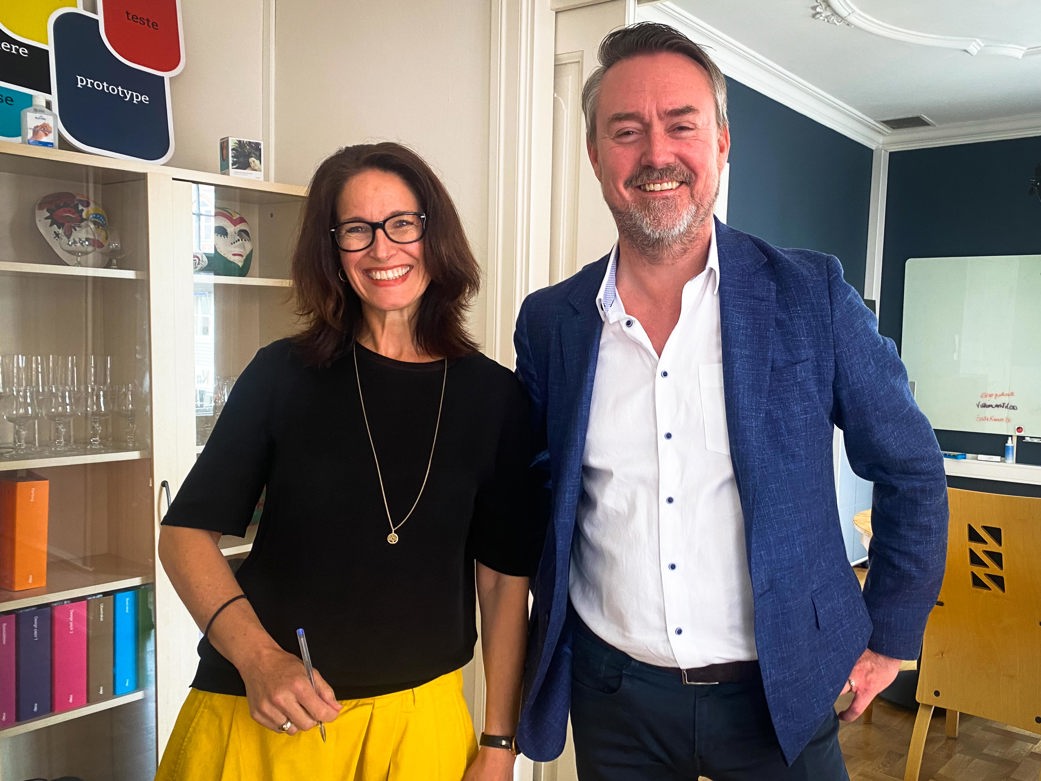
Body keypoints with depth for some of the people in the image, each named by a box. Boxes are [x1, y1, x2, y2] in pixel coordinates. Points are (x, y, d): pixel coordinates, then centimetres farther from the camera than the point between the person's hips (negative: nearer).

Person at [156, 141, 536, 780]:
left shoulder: (494, 395, -4)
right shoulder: (284, 374, -5)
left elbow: (505, 578, 0)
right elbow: (187, 533, -2)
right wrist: (257, 656, -17)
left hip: (420, 716, 1)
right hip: (262, 718, 0)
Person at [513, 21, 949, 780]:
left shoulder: (813, 294, -9)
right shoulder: (549, 321, -4)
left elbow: (910, 471, -1)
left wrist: (889, 639, 1)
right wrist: (553, 628, 8)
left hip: (780, 691, -1)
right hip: (610, 690, 2)